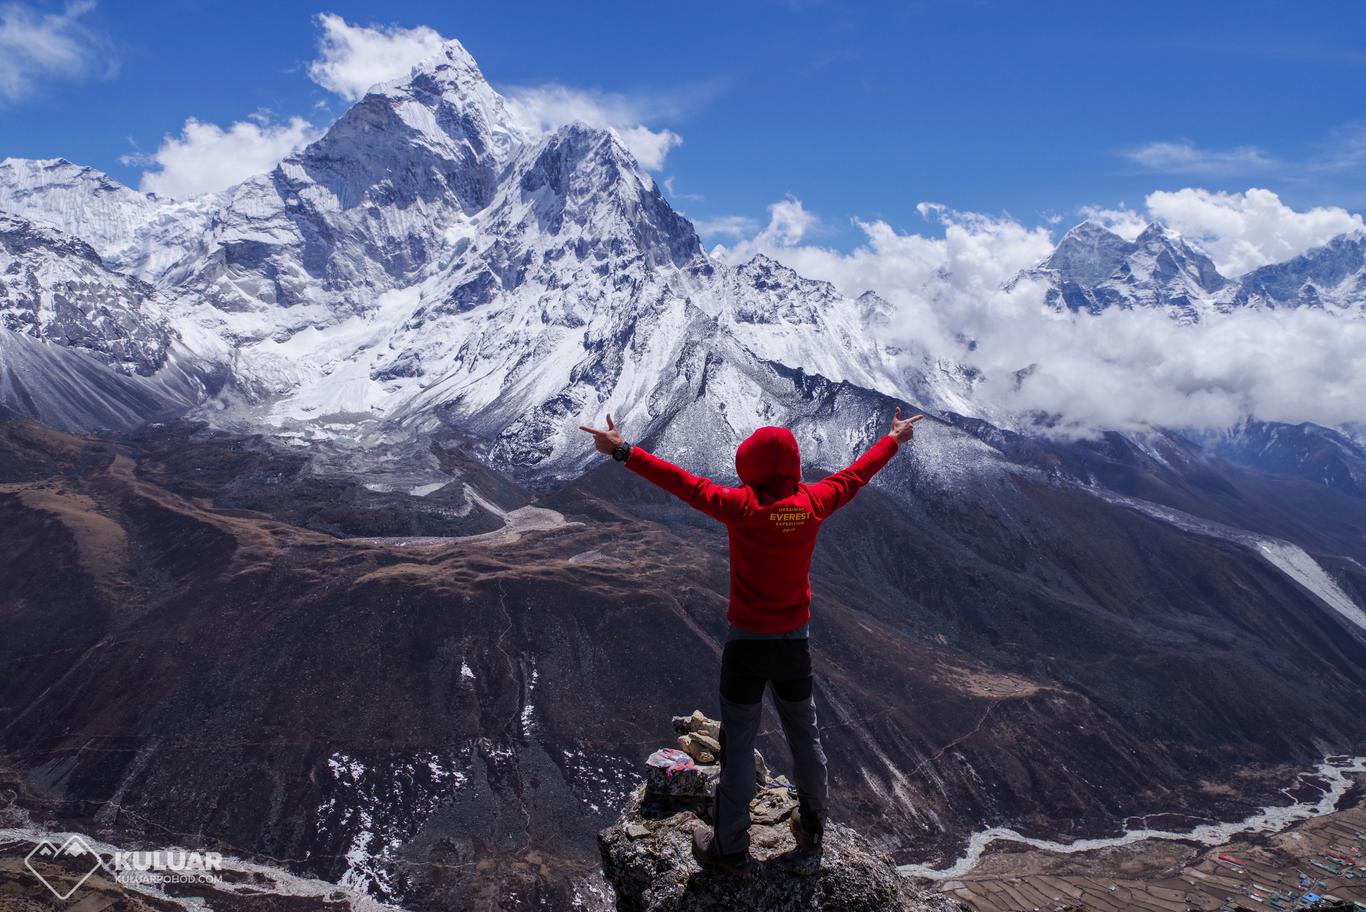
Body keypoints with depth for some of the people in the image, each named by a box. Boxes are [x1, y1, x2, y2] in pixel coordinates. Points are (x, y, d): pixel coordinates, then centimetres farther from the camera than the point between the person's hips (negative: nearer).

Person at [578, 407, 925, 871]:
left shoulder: (742, 506, -20)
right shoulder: (813, 503, -8)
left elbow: (685, 483, -21)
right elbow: (855, 474, 8)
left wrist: (623, 451, -18)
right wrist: (894, 440, 25)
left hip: (746, 644, -4)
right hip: (795, 642, 4)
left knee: (738, 745, 7)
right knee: (805, 737, 20)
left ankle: (730, 847, 18)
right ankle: (812, 831, 36)